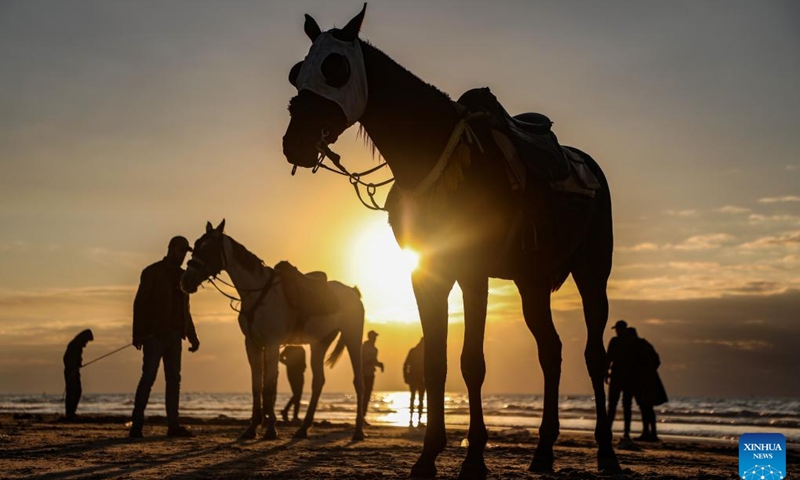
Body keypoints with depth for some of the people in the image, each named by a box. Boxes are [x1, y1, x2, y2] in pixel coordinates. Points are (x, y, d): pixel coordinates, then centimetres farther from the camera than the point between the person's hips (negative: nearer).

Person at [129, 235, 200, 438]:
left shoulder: (182, 276, 16)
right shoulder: (152, 273, -3)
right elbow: (140, 304, -8)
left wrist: (192, 337, 15)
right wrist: (139, 334, -16)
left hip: (174, 336, 6)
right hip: (154, 335, -6)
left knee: (174, 380, 4)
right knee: (148, 378, -9)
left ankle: (173, 425, 6)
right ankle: (136, 425, -7)